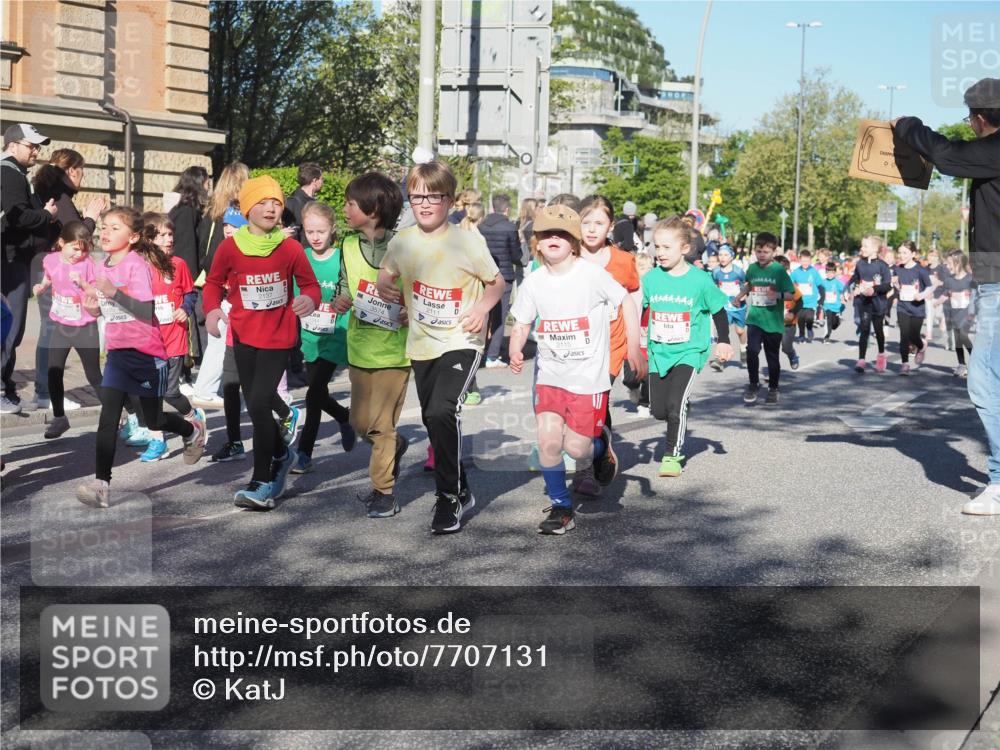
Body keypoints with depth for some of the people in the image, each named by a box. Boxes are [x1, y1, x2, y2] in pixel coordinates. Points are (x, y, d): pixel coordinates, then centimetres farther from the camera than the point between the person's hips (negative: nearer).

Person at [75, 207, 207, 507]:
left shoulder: (137, 265, -15)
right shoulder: (102, 267, 6)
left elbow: (147, 312, -24)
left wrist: (113, 291, -32)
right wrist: (93, 306, -2)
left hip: (146, 353, -5)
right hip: (117, 351, 5)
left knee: (154, 421, 11)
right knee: (108, 418, -8)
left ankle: (193, 430, 42)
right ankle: (101, 484, -9)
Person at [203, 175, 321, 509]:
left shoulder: (290, 248, -7)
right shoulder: (230, 246, -5)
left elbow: (310, 284, 2)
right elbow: (214, 282, 8)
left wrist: (310, 299, -20)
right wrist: (212, 309, -11)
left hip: (278, 338, -3)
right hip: (243, 337, 3)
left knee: (259, 405, -12)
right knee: (255, 406, 12)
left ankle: (262, 481, -1)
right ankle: (282, 454, 39)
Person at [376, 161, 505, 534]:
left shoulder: (467, 241, -10)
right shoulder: (402, 241, 1)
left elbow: (497, 282, 1)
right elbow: (386, 273, 19)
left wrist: (483, 307, -18)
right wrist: (384, 287, -3)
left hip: (461, 342, -5)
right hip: (422, 344, 6)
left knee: (442, 411, -23)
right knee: (432, 419, 14)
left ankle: (449, 497, -8)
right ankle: (462, 492, 35)